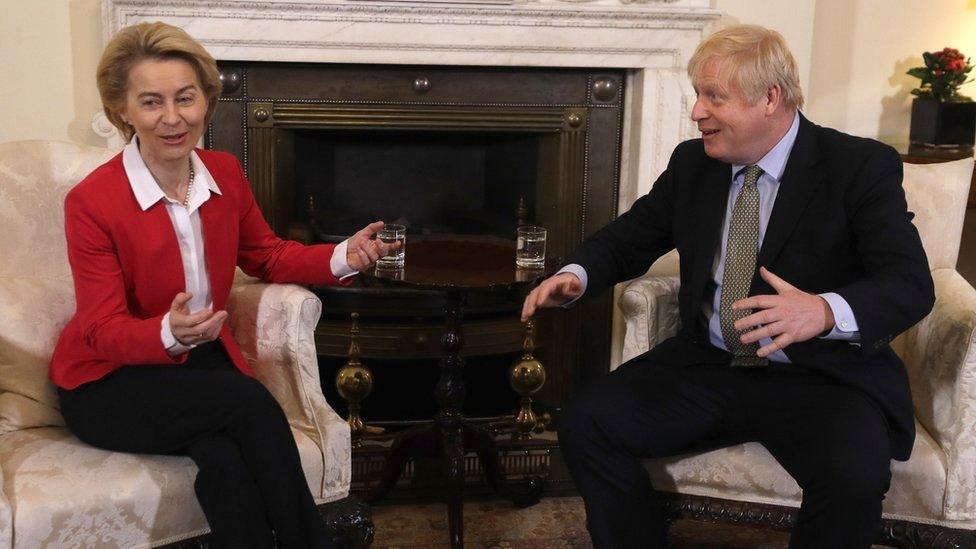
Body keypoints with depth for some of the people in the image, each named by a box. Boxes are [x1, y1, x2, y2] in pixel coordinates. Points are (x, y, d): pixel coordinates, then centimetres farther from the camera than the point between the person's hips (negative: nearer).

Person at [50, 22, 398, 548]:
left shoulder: (225, 173, -2)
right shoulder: (91, 203, -17)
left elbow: (267, 257, 12)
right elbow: (104, 331, -16)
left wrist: (341, 257, -6)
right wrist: (168, 332, -38)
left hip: (201, 362, 4)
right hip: (110, 382, -4)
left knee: (226, 458, -29)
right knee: (252, 403, -28)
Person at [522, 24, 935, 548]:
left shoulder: (862, 166, -6)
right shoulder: (692, 162, 7)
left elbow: (911, 284, -15)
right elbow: (629, 237, 16)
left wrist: (824, 311, -37)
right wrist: (576, 274, -8)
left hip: (822, 375, -3)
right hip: (706, 366, 4)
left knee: (855, 474, -33)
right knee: (586, 422, -16)